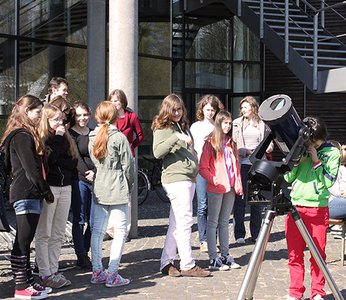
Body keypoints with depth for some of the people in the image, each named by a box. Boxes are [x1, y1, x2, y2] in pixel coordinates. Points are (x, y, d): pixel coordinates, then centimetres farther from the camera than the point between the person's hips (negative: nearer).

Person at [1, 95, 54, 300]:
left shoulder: (27, 135, 19)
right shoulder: (22, 136, -13)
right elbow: (31, 168, -17)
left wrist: (43, 191, 13)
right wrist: (46, 190, -10)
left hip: (30, 194, 10)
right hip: (26, 194, -10)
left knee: (24, 241, 13)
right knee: (23, 241, -6)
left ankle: (27, 282, 19)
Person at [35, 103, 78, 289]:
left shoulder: (65, 138, 13)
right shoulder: (40, 139, -7)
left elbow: (73, 163, 6)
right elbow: (48, 158, -23)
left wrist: (57, 161, -10)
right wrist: (58, 138, -13)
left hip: (65, 188, 7)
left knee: (58, 234, 11)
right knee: (44, 234, 0)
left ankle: (54, 271, 19)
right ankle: (45, 275, 5)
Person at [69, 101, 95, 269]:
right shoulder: (71, 134, 1)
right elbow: (75, 157, -9)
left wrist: (94, 172, -6)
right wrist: (87, 174, -19)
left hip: (96, 179, 5)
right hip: (78, 180, -5)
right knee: (79, 219, -3)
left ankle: (85, 253, 15)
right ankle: (81, 256, 3)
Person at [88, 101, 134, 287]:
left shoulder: (93, 138, 6)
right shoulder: (119, 137, -11)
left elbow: (94, 162, 11)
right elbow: (127, 165, -7)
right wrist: (130, 185, 8)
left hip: (99, 188, 6)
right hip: (118, 189, -6)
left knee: (97, 230, 11)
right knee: (120, 231, 0)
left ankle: (97, 272, 16)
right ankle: (112, 275, -2)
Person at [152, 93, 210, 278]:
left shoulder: (183, 126, 21)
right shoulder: (163, 128, -4)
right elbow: (157, 152, -20)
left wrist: (195, 170, 18)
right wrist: (176, 137, -27)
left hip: (189, 178, 9)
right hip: (175, 178, -9)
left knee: (176, 223, 9)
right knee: (184, 221, -9)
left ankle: (167, 263, 14)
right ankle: (187, 265, -5)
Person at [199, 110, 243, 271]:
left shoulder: (231, 143, 14)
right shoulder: (210, 143, -5)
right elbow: (203, 168, -8)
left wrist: (238, 184, 7)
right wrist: (214, 180, -18)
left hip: (230, 188, 6)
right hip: (216, 189, -6)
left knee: (224, 222, 12)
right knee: (213, 222, 0)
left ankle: (225, 256, 18)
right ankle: (213, 259, 2)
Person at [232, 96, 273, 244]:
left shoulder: (262, 124, 11)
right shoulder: (237, 124, 7)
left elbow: (269, 140, 17)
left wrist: (268, 147, -6)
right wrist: (247, 152, -14)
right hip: (242, 164, -1)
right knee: (240, 199, -2)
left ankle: (256, 233, 15)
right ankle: (239, 234, 5)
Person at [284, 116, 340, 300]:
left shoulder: (332, 153, 2)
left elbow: (329, 181, -7)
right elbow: (287, 178, 8)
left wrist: (316, 161, -12)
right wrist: (297, 162, -5)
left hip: (318, 208, -3)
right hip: (294, 207, 3)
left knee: (318, 254, 2)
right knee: (294, 254, 6)